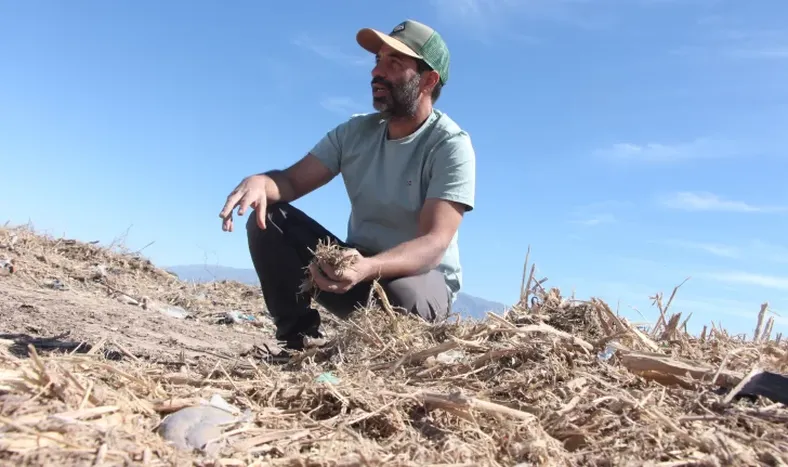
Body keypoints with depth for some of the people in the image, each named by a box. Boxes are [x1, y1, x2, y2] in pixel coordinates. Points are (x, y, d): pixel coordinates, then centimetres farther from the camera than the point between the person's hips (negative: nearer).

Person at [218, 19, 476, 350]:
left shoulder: (452, 145, -18)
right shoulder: (356, 131, 0)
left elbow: (434, 243, -28)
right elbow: (292, 180, -3)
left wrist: (368, 268, -47)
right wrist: (260, 182, -29)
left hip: (423, 278, -4)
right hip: (357, 264, 5)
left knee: (399, 297, -40)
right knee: (267, 217, -13)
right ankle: (299, 341, -8)